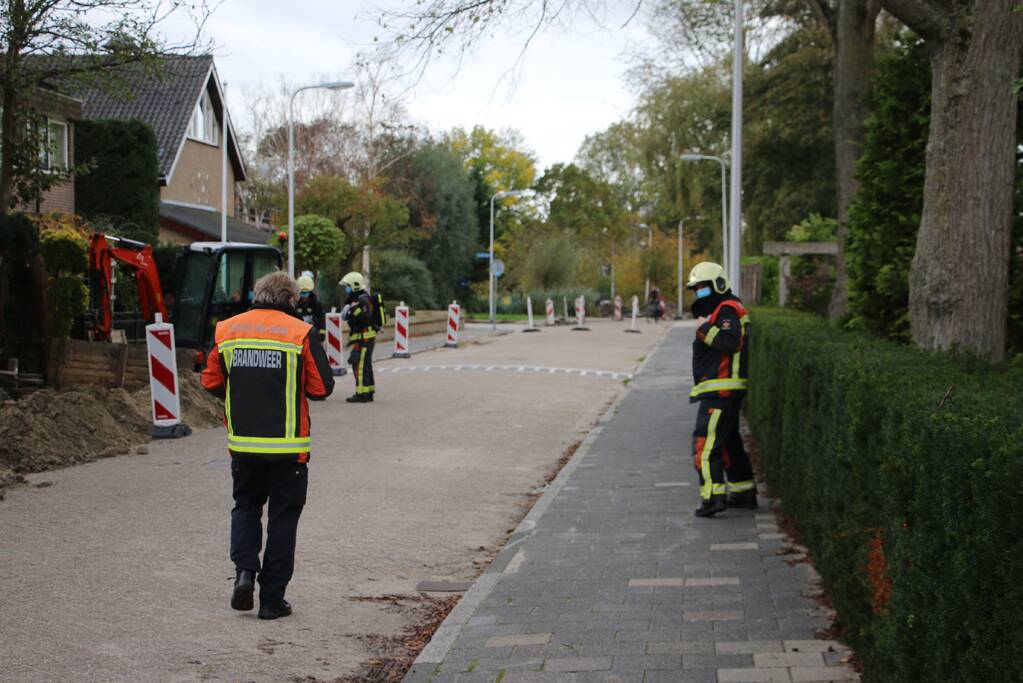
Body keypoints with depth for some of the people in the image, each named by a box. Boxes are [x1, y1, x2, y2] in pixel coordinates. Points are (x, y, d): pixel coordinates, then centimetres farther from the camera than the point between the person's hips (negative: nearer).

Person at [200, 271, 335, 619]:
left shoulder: (227, 330, 2)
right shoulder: (301, 333, -8)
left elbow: (211, 381, 6)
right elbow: (322, 387, -9)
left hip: (242, 443, 3)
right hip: (287, 445, -3)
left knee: (246, 506, 22)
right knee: (283, 517, 8)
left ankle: (244, 570, 1)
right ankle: (272, 598, 10)